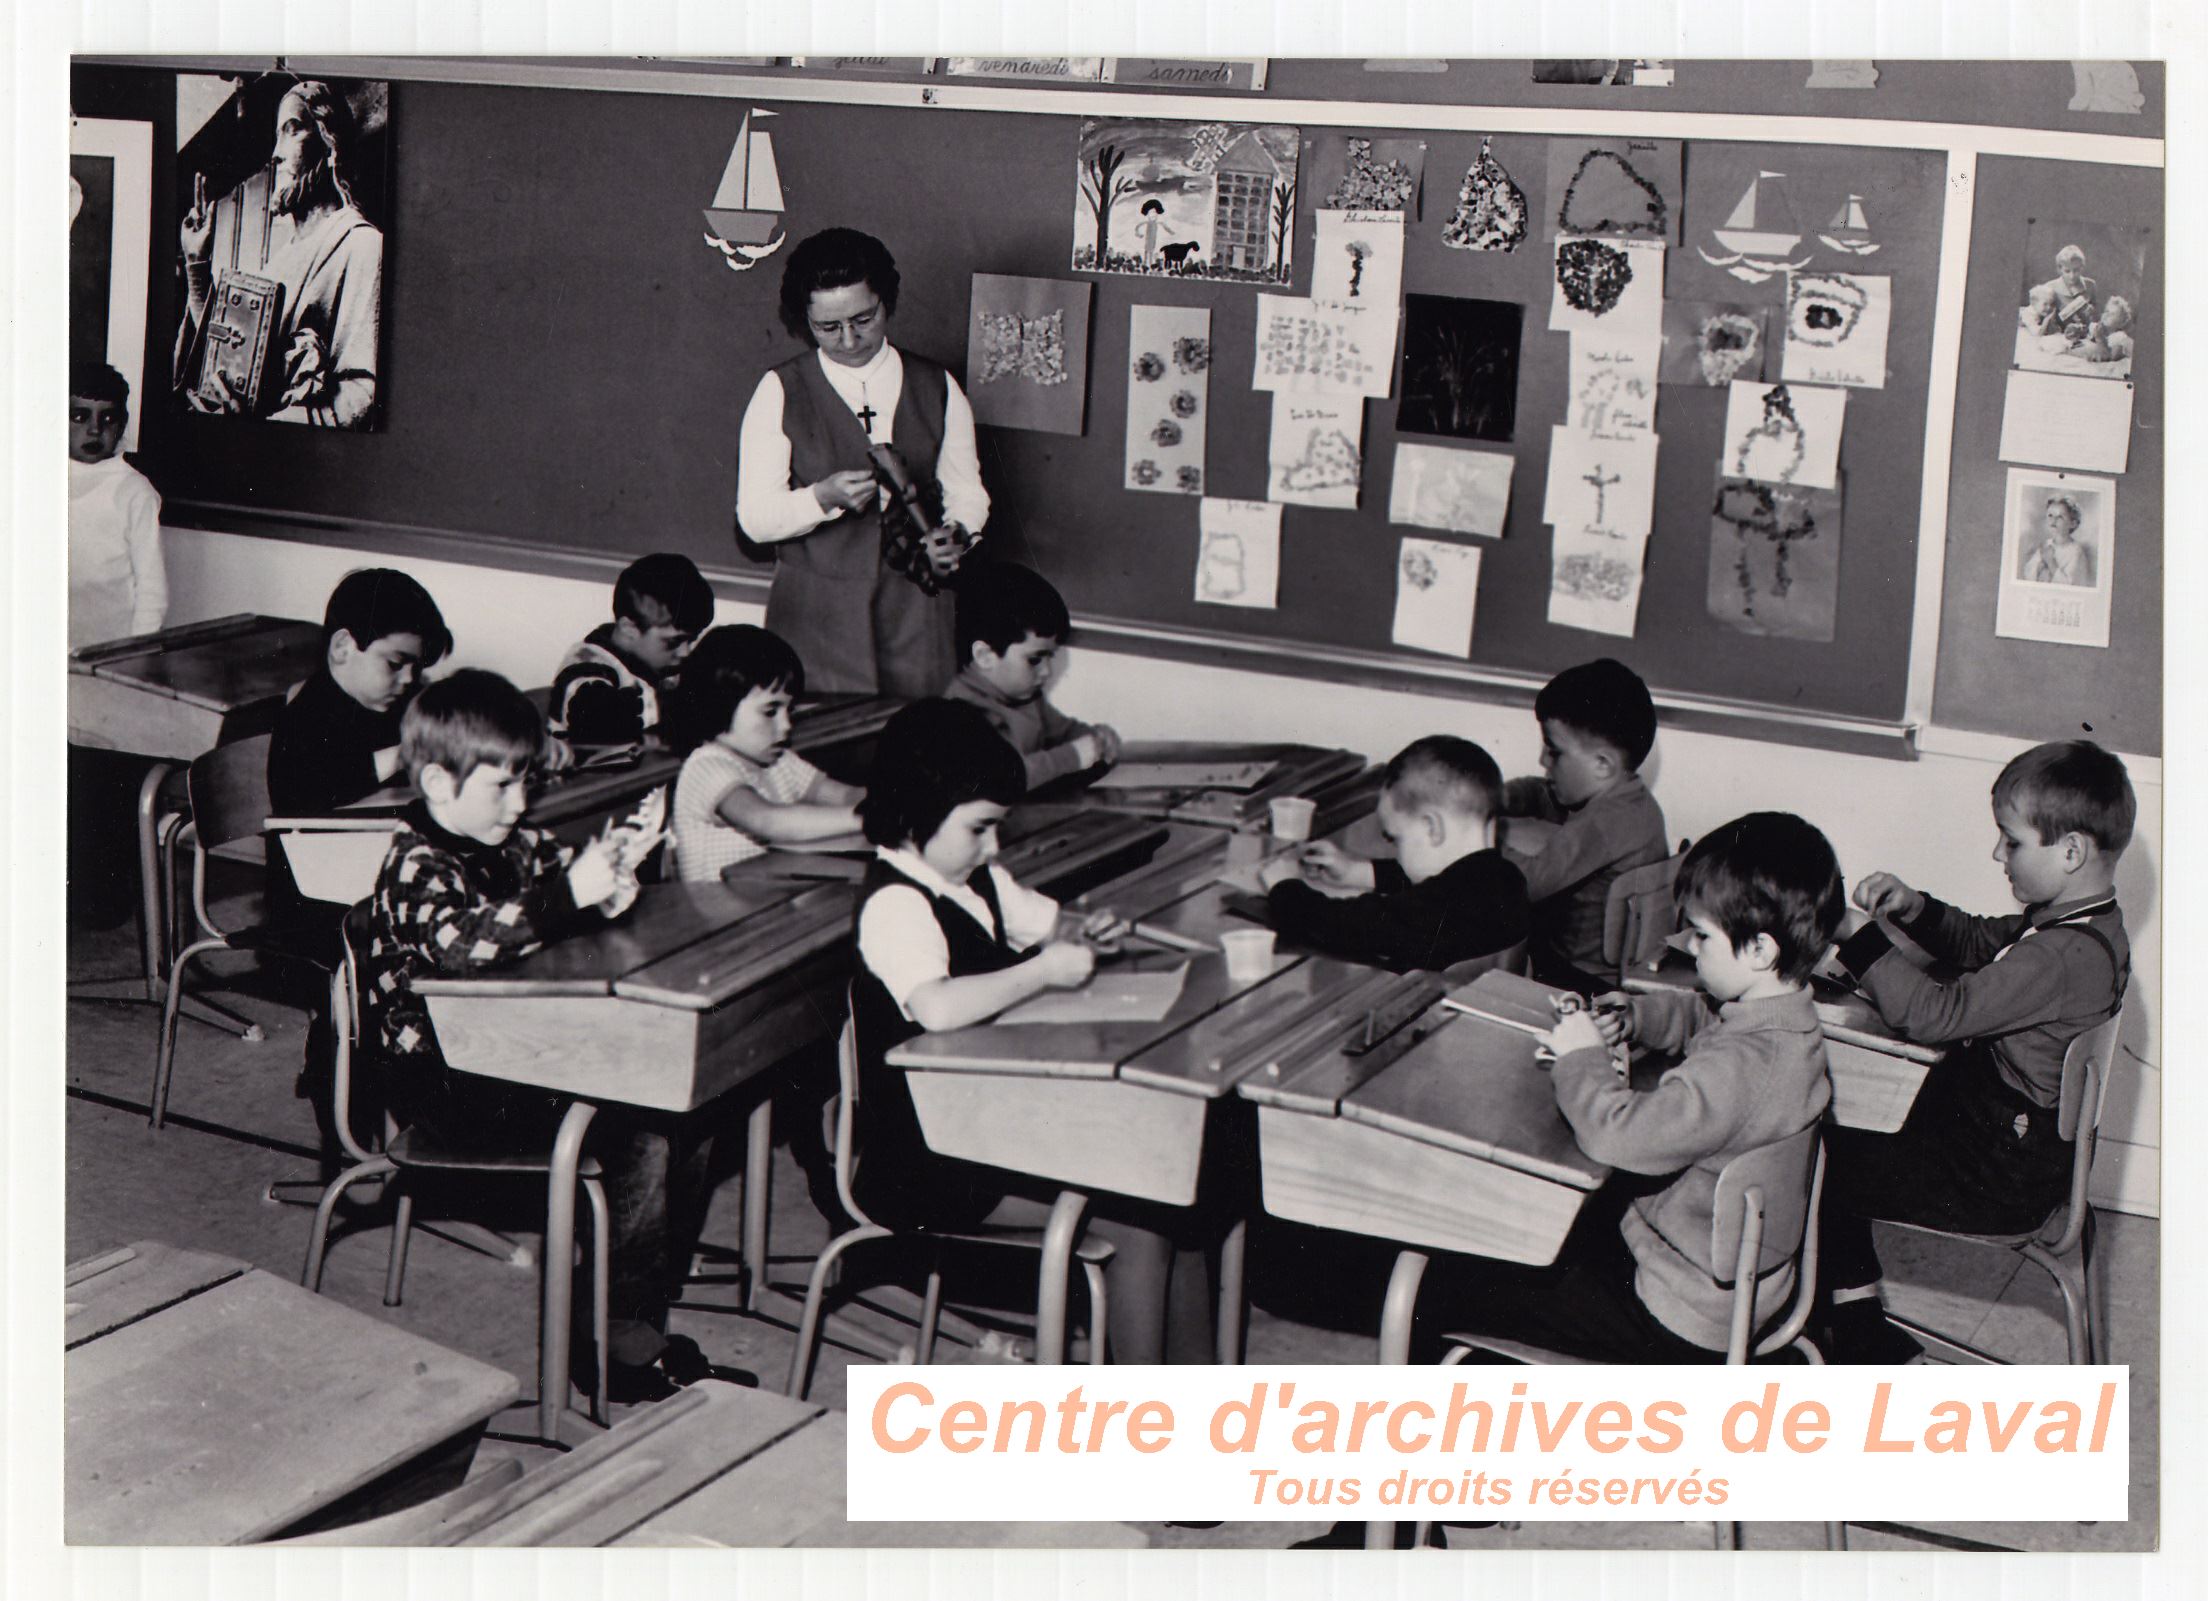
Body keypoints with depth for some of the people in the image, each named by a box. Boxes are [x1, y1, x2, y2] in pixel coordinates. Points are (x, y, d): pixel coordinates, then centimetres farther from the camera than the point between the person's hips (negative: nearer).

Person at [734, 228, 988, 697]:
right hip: (814, 616, -2)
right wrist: (824, 497, -20)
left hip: (914, 607, 2)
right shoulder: (780, 392, 2)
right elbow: (754, 517, -2)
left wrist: (953, 535, -9)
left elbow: (966, 492, 13)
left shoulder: (938, 389, 9)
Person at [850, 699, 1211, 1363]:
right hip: (928, 1165, -9)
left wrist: (1082, 936, 1)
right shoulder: (894, 906, -21)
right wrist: (1045, 970, -28)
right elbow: (937, 1007, -39)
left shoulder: (977, 880, 9)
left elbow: (1043, 922, 25)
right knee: (1140, 1225, -18)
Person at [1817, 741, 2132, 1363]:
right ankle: (1860, 1330, 23)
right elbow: (1980, 942, 19)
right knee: (1839, 1147, 15)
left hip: (1998, 1179, -10)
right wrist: (1915, 909, 1)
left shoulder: (2067, 956, -30)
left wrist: (1859, 939, -20)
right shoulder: (2075, 920, 2)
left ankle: (1861, 1333, 12)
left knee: (1821, 1166, -5)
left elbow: (1937, 1014, -29)